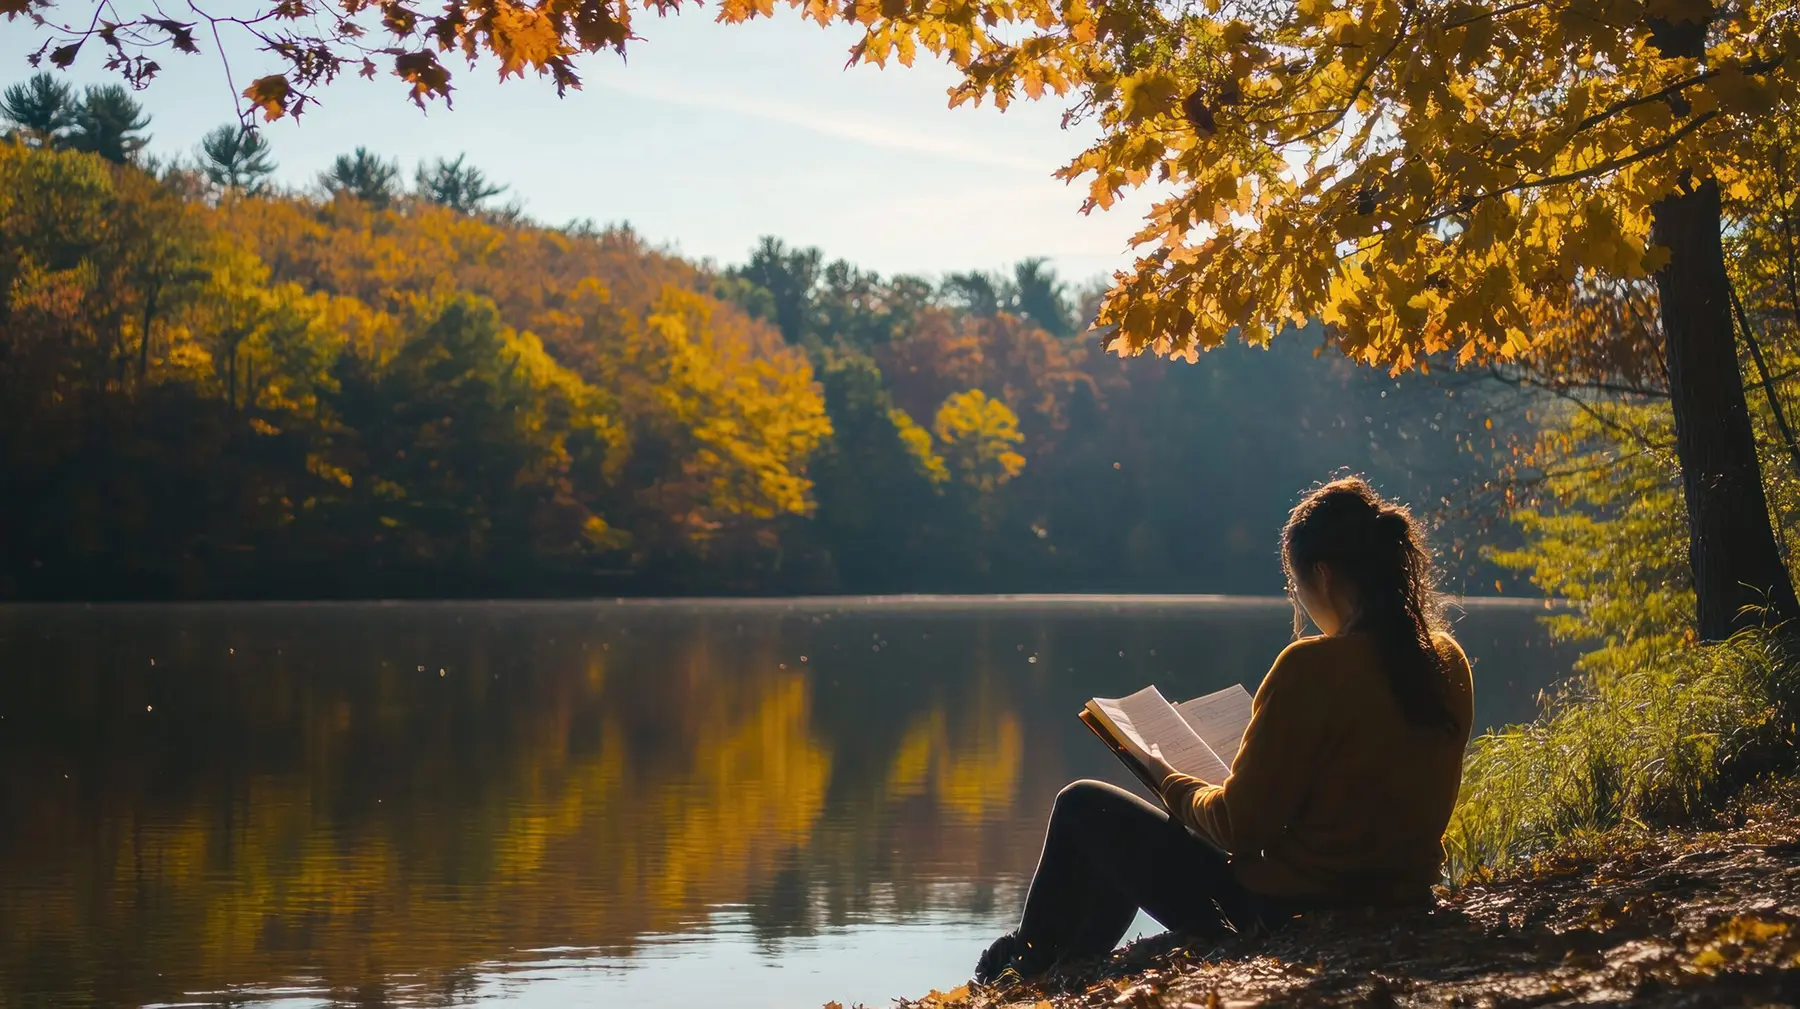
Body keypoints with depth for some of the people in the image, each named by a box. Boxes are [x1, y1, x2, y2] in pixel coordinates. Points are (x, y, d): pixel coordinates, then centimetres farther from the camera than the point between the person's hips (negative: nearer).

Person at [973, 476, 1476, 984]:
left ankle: (1029, 966, 34)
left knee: (1082, 806, 13)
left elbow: (1240, 824, -18)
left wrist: (1174, 784, 2)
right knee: (1137, 841, 29)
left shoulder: (1313, 666, -23)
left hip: (1286, 915, -8)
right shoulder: (1450, 665, -1)